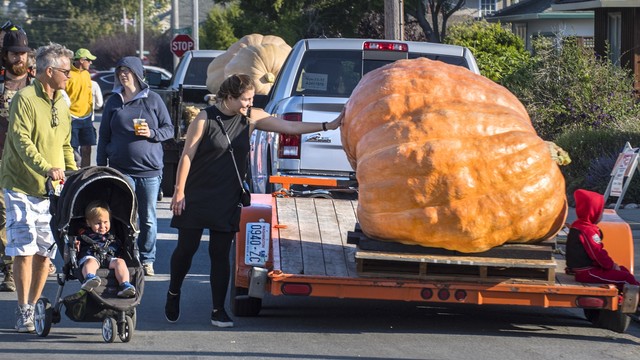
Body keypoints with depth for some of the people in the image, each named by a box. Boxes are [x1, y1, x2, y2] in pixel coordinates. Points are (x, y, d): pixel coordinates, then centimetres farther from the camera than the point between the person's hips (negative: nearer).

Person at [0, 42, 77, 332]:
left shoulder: (61, 103, 14)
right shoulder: (24, 99, -10)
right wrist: (46, 168, -32)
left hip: (52, 190, 6)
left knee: (46, 251, 4)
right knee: (24, 249, -10)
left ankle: (34, 306, 15)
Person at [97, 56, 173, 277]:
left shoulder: (153, 100, 3)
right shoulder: (114, 102, 8)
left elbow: (169, 129, 7)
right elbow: (104, 136, 11)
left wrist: (152, 133, -13)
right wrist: (101, 167, 7)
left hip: (149, 169, -1)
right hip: (121, 170, 1)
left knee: (148, 218, 5)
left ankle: (147, 259, 14)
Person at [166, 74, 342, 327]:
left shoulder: (251, 118, 2)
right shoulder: (205, 119, -10)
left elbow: (290, 127, 3)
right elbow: (187, 155, -8)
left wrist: (327, 126, -3)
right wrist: (179, 191, -10)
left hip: (227, 200, 3)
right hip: (196, 197, -3)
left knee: (220, 254, 3)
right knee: (186, 248, 4)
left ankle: (218, 311, 5)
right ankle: (173, 294, 29)